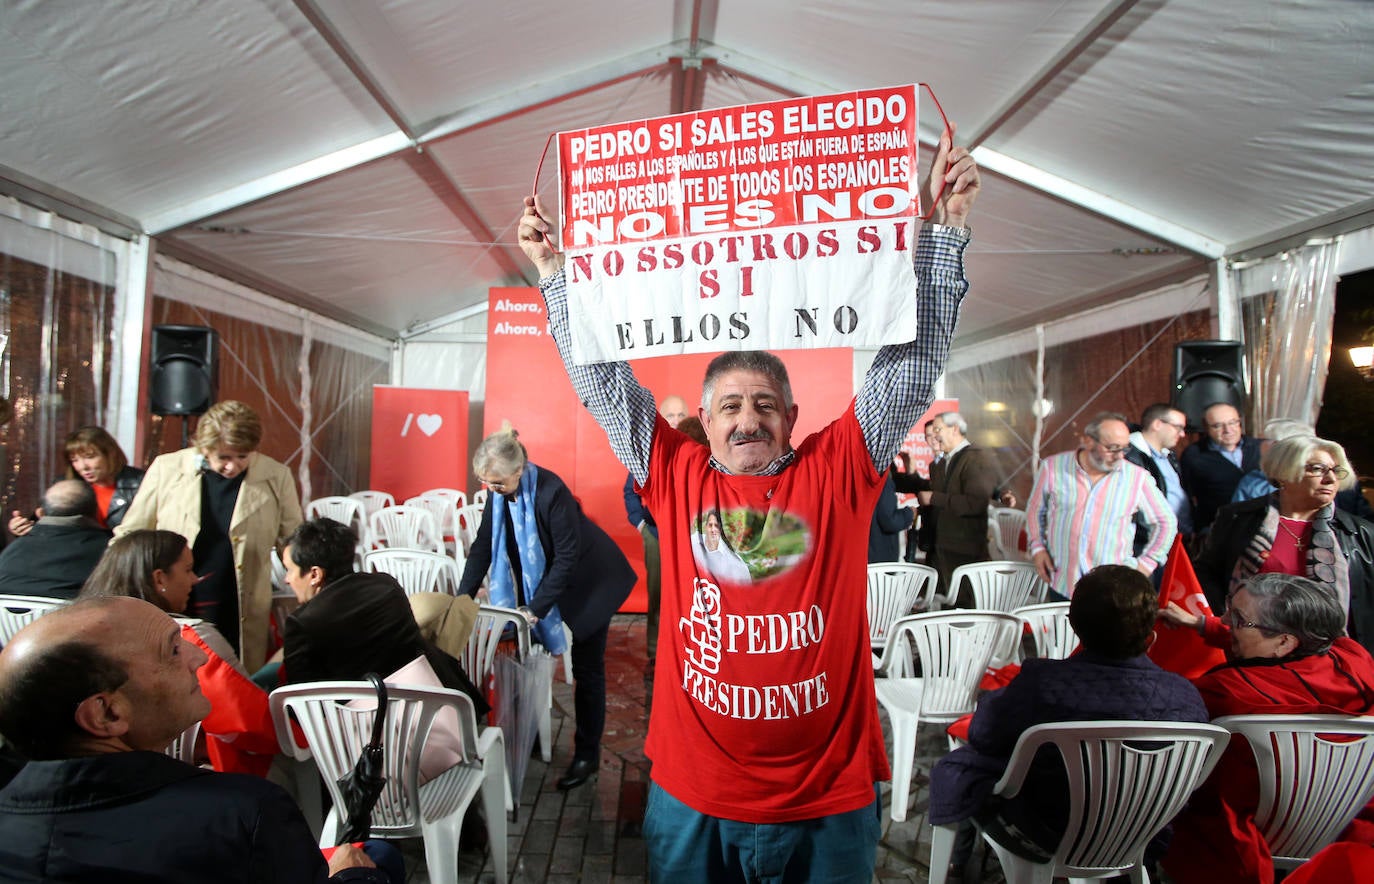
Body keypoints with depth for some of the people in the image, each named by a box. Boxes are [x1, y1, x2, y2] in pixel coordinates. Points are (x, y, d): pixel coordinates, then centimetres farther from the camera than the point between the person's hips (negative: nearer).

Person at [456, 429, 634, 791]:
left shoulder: (551, 491, -31)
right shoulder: (499, 492, -11)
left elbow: (567, 558, -27)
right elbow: (484, 545, -5)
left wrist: (536, 608, -26)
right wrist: (462, 597, -11)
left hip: (590, 581, -6)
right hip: (540, 580, 7)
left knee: (586, 668, 1)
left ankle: (587, 754, 11)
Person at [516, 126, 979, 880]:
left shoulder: (839, 471, -2)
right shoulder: (677, 477, 0)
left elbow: (912, 363, -3)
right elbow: (603, 379, 4)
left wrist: (941, 230, -5)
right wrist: (554, 273, 4)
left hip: (829, 800, 0)